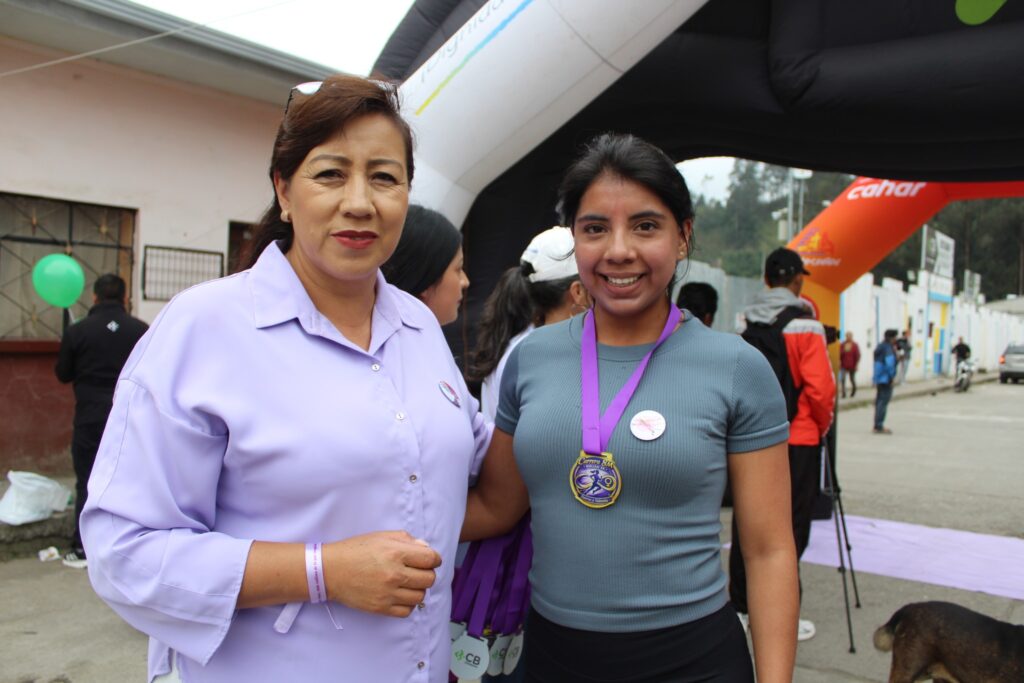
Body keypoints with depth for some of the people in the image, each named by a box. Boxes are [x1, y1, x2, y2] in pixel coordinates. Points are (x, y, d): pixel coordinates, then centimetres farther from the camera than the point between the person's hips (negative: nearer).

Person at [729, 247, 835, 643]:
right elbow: (820, 388, -15)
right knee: (790, 526, 3)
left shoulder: (747, 324, 5)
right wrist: (823, 425, 2)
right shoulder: (804, 326, -11)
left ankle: (740, 606, 23)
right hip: (797, 440, -5)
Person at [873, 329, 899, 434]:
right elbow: (889, 363, -23)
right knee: (883, 401, -9)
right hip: (886, 379, -10)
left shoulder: (880, 347, 14)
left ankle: (878, 426, 20)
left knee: (879, 401, 14)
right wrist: (892, 376, -16)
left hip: (879, 378, 10)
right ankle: (879, 426, -10)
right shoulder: (888, 348, -15)